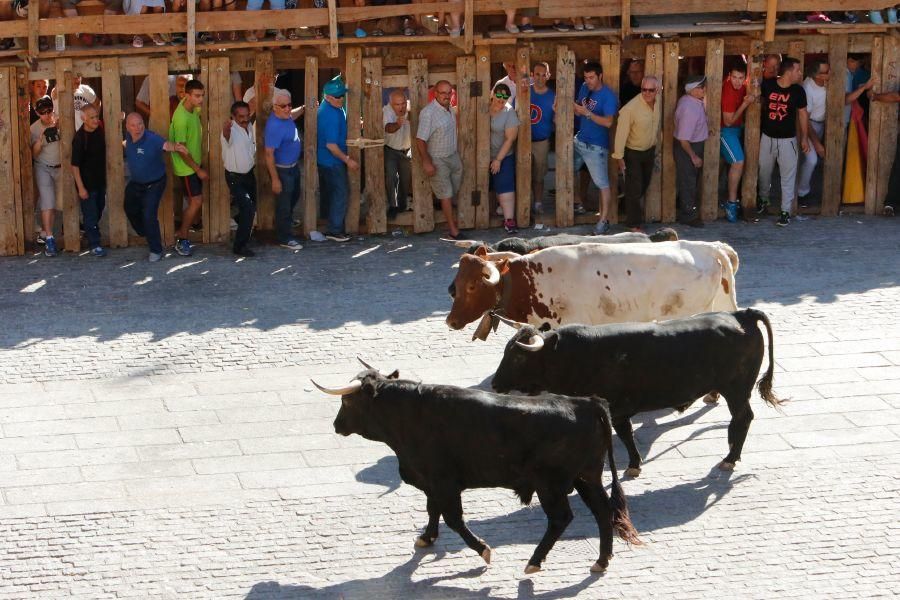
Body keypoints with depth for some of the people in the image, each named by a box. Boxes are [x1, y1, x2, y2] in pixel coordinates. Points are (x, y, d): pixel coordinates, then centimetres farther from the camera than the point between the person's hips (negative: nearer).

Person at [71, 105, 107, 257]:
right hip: (87, 182, -7)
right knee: (90, 214, 1)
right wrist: (81, 187, -21)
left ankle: (91, 232, 44)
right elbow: (74, 165, -20)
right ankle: (94, 245, 9)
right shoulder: (79, 138, -23)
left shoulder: (99, 129, -4)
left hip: (100, 180, 7)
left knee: (98, 210, 22)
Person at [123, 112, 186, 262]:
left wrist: (175, 146, -73)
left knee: (149, 215, -12)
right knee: (130, 210, 25)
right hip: (135, 183, 7)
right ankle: (144, 233, 55)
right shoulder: (129, 138, -12)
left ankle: (156, 251, 7)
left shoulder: (151, 139, -32)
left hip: (153, 184, -7)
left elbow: (165, 144, -56)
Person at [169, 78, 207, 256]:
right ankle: (181, 240, 4)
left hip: (195, 163, 9)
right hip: (186, 167, -9)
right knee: (196, 202, -8)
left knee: (196, 202, 11)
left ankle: (180, 233, 24)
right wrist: (198, 170, -19)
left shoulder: (192, 108, -3)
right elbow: (181, 149, -24)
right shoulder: (181, 118, -28)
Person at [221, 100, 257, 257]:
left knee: (252, 207, 21)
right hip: (235, 177, -8)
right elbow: (227, 135, -52)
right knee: (248, 209, -17)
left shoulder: (250, 127, 0)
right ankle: (239, 246, -7)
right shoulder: (232, 129, -25)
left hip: (249, 174, 8)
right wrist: (226, 129, -73)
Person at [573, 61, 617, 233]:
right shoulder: (585, 88, 5)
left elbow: (608, 122, -24)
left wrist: (587, 113, -27)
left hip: (596, 146, -8)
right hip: (579, 140, 8)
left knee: (602, 183, -6)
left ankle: (604, 221, -4)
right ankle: (578, 205, 39)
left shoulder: (608, 96, -17)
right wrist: (575, 108, -7)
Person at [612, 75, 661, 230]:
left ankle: (631, 208, 45)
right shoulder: (631, 108, -29)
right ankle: (633, 224, 8)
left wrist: (656, 147, 16)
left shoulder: (658, 102, -8)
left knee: (644, 186, 21)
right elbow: (621, 133, -23)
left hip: (649, 151, 7)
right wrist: (619, 157, -19)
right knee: (634, 189, -3)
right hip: (633, 153, -7)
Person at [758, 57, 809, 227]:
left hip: (787, 139, -1)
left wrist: (804, 138, 4)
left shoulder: (797, 90, -7)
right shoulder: (767, 85, -9)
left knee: (788, 176, -2)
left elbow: (803, 113, 3)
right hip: (767, 137, 1)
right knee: (764, 172, 16)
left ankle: (785, 211, 5)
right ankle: (763, 200, 41)